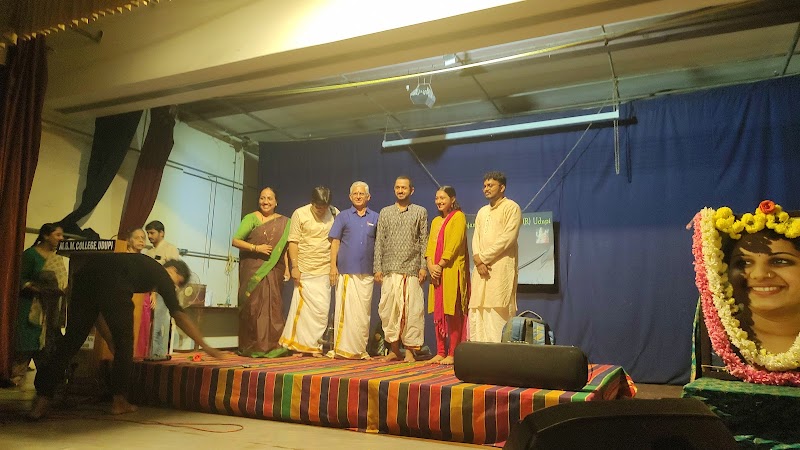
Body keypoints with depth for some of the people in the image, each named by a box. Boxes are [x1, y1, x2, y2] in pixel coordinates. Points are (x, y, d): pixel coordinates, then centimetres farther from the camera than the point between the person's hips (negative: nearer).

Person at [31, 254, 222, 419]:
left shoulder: (143, 266, 37)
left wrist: (109, 339, 37)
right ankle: (119, 400, 13)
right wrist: (205, 347, 17)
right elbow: (179, 316, 13)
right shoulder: (162, 276, 20)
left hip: (85, 274, 6)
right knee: (124, 342, 10)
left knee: (72, 339, 8)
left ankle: (42, 399, 2)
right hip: (111, 283, -6)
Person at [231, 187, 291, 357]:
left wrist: (287, 268, 3)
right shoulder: (251, 218, 4)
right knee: (253, 304, -3)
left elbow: (284, 247, 12)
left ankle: (271, 345, 6)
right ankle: (251, 347, 6)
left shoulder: (284, 222, 12)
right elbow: (235, 241, -3)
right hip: (252, 270, -2)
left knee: (272, 304, -2)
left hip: (273, 271, 2)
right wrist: (256, 248, -13)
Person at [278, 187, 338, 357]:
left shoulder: (335, 214, 3)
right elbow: (293, 242, -1)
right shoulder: (300, 214, -1)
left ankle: (314, 346, 12)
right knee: (304, 307, 0)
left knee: (322, 309, 1)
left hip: (325, 270, 2)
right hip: (304, 270, -2)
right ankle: (300, 345, 12)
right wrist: (295, 266, -8)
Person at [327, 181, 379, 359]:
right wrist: (333, 266, -5)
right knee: (344, 309, -3)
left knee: (363, 311, 5)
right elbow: (335, 242, 4)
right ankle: (342, 348, 3)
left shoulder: (375, 218, 11)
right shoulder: (343, 216, 7)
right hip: (346, 271, -2)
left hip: (366, 273, 2)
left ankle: (361, 349, 13)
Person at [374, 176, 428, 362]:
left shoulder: (420, 212, 8)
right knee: (388, 309, 0)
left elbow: (424, 241, 5)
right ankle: (394, 349, 13)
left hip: (412, 269, -2)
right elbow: (379, 242, 10)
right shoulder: (385, 212, 13)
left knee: (412, 309, -4)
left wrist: (423, 267, -4)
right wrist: (377, 268, 3)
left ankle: (409, 350, 6)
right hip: (389, 270, 2)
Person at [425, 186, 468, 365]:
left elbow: (455, 243, -11)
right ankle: (440, 352, 11)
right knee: (438, 313, 6)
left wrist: (441, 265, -14)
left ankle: (452, 354, -2)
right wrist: (430, 265, -2)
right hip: (436, 272, 7)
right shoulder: (436, 221, 21)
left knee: (452, 313, -6)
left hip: (451, 271, -7)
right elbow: (430, 245, 14)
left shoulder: (458, 217, -1)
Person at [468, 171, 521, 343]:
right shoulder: (482, 211, 22)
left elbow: (508, 238, -12)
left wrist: (483, 257, -9)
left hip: (501, 268, -7)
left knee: (497, 314, -10)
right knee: (476, 312, 5)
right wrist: (477, 258, -6)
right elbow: (476, 237, 14)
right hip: (481, 268, 7)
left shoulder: (511, 207, -1)